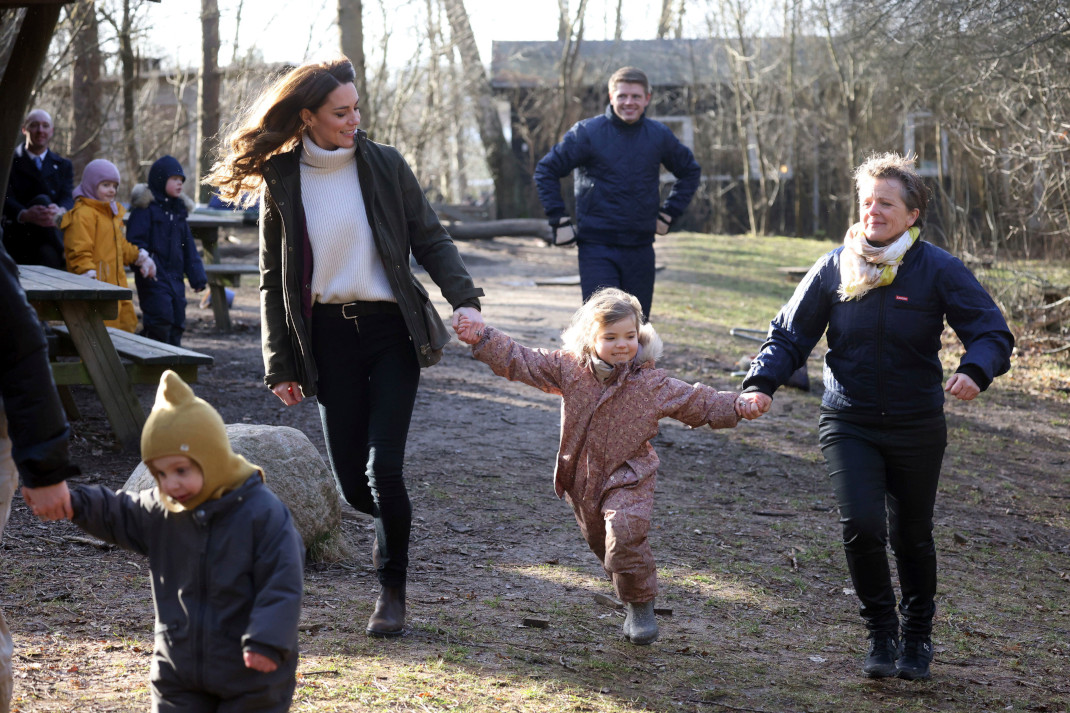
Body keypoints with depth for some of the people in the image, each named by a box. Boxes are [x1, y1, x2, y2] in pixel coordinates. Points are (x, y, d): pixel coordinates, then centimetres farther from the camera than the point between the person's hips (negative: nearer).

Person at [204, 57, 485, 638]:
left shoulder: (384, 165, 0)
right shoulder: (281, 181, 2)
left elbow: (430, 239, 5)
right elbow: (274, 280, 6)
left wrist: (463, 298, -12)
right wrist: (280, 365, 3)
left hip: (391, 329, -1)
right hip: (329, 337, 1)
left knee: (383, 469, -10)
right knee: (351, 482, 1)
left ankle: (392, 590, 8)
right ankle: (392, 526, 35)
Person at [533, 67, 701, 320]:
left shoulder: (660, 135, 6)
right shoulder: (587, 133, -4)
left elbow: (690, 171, 23)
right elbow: (546, 171, 2)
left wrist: (670, 212, 13)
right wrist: (559, 219, -4)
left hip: (640, 249, 4)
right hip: (597, 247, -4)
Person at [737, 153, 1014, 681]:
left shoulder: (938, 270, -7)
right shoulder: (835, 269, -2)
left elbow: (993, 334, -9)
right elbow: (790, 336, 5)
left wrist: (974, 371, -31)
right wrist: (760, 384, -12)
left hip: (916, 428, 0)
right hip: (849, 424, 0)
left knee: (912, 536, 10)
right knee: (861, 526, -16)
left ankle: (918, 636, 35)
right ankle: (881, 634, 6)